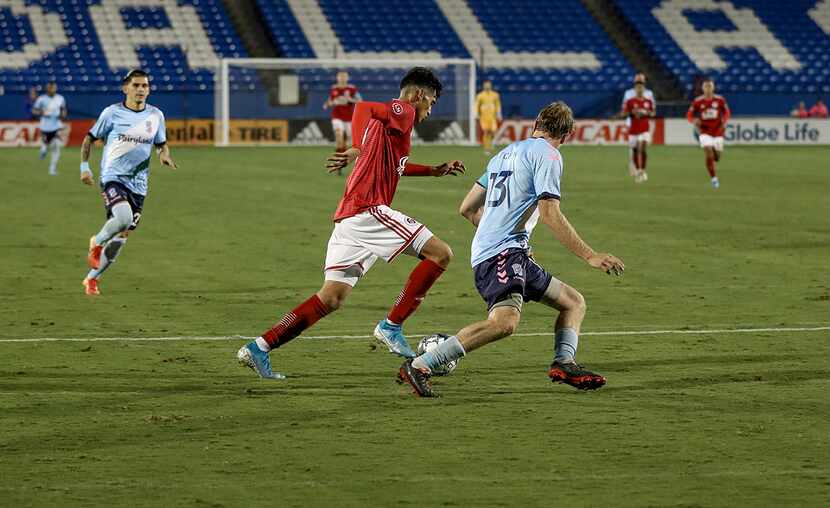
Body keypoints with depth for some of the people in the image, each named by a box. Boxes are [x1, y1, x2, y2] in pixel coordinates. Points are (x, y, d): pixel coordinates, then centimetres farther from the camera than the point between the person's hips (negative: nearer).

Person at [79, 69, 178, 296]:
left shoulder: (155, 115, 5)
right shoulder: (112, 113, -3)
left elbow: (161, 144, 19)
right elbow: (90, 138, 7)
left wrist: (164, 155, -4)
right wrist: (84, 166, -3)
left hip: (138, 184, 4)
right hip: (112, 177, -4)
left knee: (121, 235, 4)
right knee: (124, 218, -31)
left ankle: (92, 278, 21)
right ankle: (97, 242, 0)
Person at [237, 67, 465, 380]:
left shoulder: (389, 119, 27)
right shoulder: (402, 112, -2)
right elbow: (363, 108, -23)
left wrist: (435, 171, 46)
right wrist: (356, 150, -35)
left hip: (348, 218, 9)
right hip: (369, 210, -9)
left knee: (332, 298, 6)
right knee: (440, 253, -7)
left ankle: (259, 348, 1)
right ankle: (392, 326, -5)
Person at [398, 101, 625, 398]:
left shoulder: (505, 153, 23)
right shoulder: (547, 154, -3)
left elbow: (468, 209, 28)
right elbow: (550, 214, -14)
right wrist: (590, 256, -13)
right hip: (504, 253, -10)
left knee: (574, 302, 16)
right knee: (505, 322, -32)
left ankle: (564, 363, -8)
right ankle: (418, 366, -31)